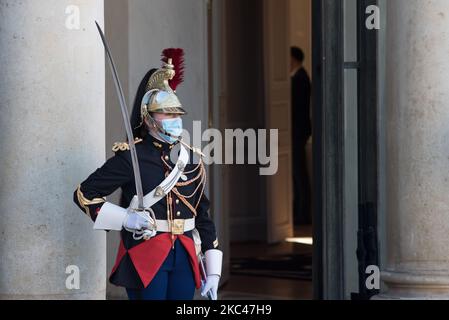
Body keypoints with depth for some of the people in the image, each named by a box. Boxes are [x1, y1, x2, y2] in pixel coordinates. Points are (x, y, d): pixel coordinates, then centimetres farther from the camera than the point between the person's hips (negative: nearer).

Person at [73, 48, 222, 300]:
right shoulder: (130, 157, -5)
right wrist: (124, 219, -16)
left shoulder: (191, 161, 10)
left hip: (184, 258, 5)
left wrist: (213, 271, 9)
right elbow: (85, 194, -3)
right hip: (145, 258, -5)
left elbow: (203, 217, 15)